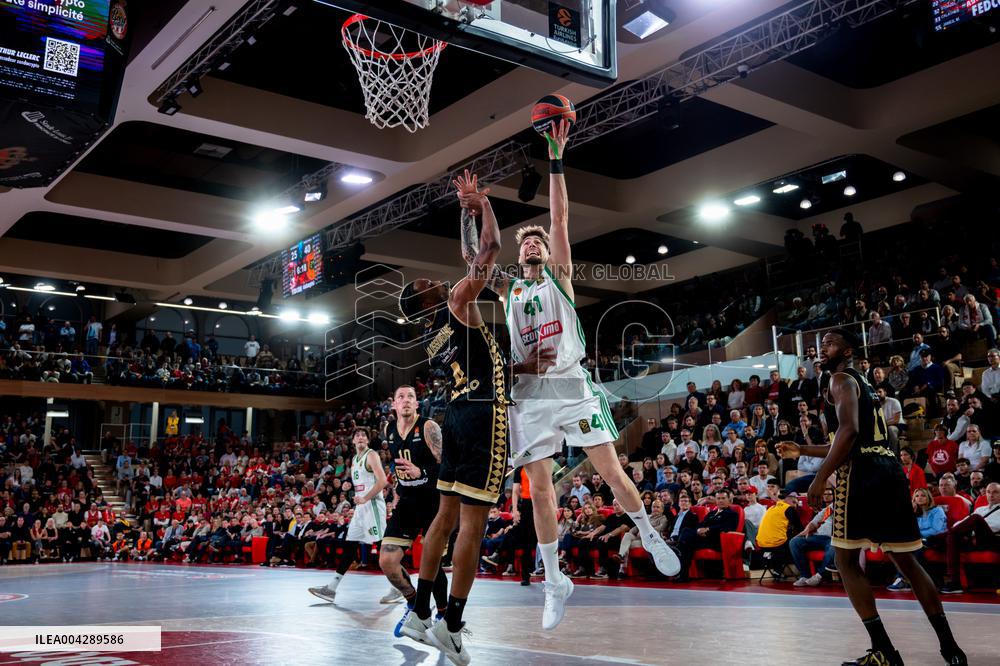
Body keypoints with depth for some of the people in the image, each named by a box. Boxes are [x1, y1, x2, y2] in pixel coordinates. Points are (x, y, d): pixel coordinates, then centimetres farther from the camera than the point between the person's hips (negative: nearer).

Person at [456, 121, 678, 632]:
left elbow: (560, 217, 0)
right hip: (529, 395, 2)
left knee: (613, 474, -3)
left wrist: (556, 158, -7)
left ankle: (650, 537, 22)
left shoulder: (559, 277, 10)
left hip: (571, 385, -2)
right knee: (539, 490, 1)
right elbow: (469, 255, 11)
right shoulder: (507, 291, 17)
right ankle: (555, 583, 12)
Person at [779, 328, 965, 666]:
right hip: (890, 468, 9)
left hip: (862, 472, -9)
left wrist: (820, 479, -18)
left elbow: (849, 430, -18)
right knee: (906, 560, 15)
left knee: (846, 560, -1)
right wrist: (803, 450, 35)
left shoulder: (841, 379, -1)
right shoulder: (863, 383, 28)